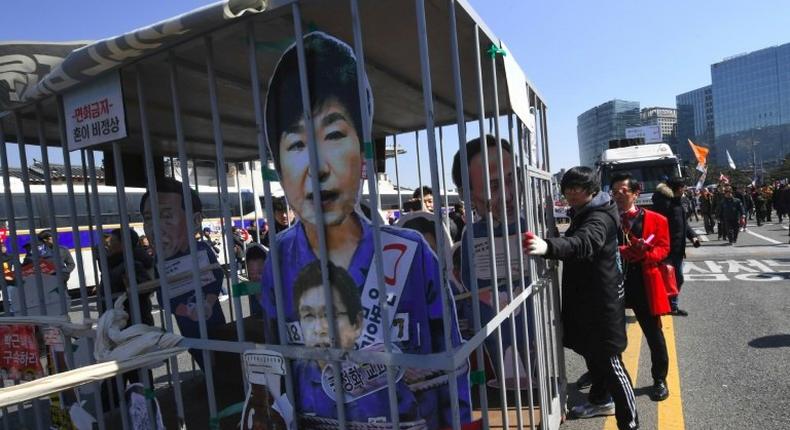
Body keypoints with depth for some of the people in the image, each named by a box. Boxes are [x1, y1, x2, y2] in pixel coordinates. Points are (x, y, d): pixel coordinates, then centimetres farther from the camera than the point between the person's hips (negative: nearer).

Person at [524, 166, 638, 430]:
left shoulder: (600, 217, -21)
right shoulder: (580, 214, 11)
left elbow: (584, 243, -43)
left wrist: (548, 247, -60)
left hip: (602, 301, -10)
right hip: (583, 298, 10)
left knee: (609, 360, -5)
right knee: (591, 352, 22)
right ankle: (601, 400, 40)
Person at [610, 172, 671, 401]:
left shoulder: (655, 220, 0)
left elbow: (663, 248, 0)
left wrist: (645, 255, -19)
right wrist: (623, 251, -20)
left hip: (643, 284, -1)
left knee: (653, 333, 10)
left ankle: (659, 380, 27)